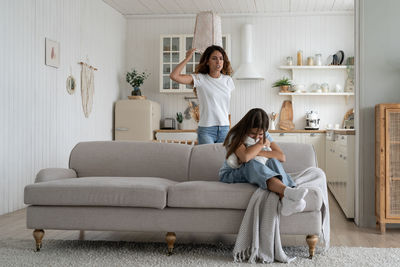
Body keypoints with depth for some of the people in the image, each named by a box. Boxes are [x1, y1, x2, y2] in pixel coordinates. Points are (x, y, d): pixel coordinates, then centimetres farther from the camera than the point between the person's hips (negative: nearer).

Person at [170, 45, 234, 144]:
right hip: (206, 130, -4)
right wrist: (187, 58, -7)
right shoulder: (200, 79, -3)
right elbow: (174, 76, -15)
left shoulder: (228, 80, 9)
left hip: (224, 129, 4)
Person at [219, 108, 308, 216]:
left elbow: (282, 157, -11)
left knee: (273, 161, -26)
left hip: (256, 175, 5)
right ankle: (287, 191, -62)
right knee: (252, 164, -37)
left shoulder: (265, 135, 3)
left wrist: (257, 152, -22)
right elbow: (245, 157, -35)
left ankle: (285, 200, -52)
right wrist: (262, 143, -19)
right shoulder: (235, 136, -13)